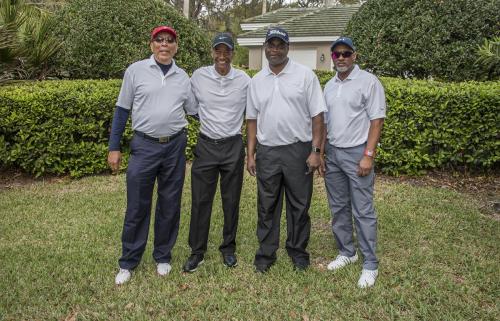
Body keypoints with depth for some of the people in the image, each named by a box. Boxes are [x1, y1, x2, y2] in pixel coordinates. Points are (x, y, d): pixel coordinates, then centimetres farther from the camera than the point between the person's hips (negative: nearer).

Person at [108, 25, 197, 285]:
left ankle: (163, 257, 28)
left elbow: (196, 112, 14)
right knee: (137, 207, 4)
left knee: (170, 205, 11)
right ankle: (128, 262, 20)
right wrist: (114, 148, -2)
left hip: (175, 146, 3)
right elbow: (122, 110, 1)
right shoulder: (136, 70, -1)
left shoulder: (183, 77, 8)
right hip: (144, 146, -2)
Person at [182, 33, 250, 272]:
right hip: (206, 145, 0)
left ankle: (228, 248, 25)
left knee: (231, 201, 9)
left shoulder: (244, 80, -2)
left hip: (233, 146, 0)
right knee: (200, 200, 4)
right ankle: (197, 251, 18)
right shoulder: (198, 76, -2)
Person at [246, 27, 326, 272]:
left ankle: (298, 252, 24)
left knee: (299, 205, 8)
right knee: (267, 206, 10)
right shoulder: (257, 81, 9)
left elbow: (317, 115, -4)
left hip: (298, 150, -3)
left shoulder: (305, 75, -2)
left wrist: (315, 151, -10)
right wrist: (250, 154, 6)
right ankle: (266, 254, 23)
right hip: (267, 151, 3)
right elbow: (252, 119, 11)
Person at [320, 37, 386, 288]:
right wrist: (321, 153, 11)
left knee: (363, 211, -3)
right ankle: (346, 253, 28)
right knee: (338, 208, 13)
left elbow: (376, 120, -11)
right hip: (332, 153, 6)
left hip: (357, 153, -6)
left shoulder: (368, 82, -7)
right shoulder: (330, 85, 12)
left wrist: (368, 155, -17)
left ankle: (370, 264, 8)